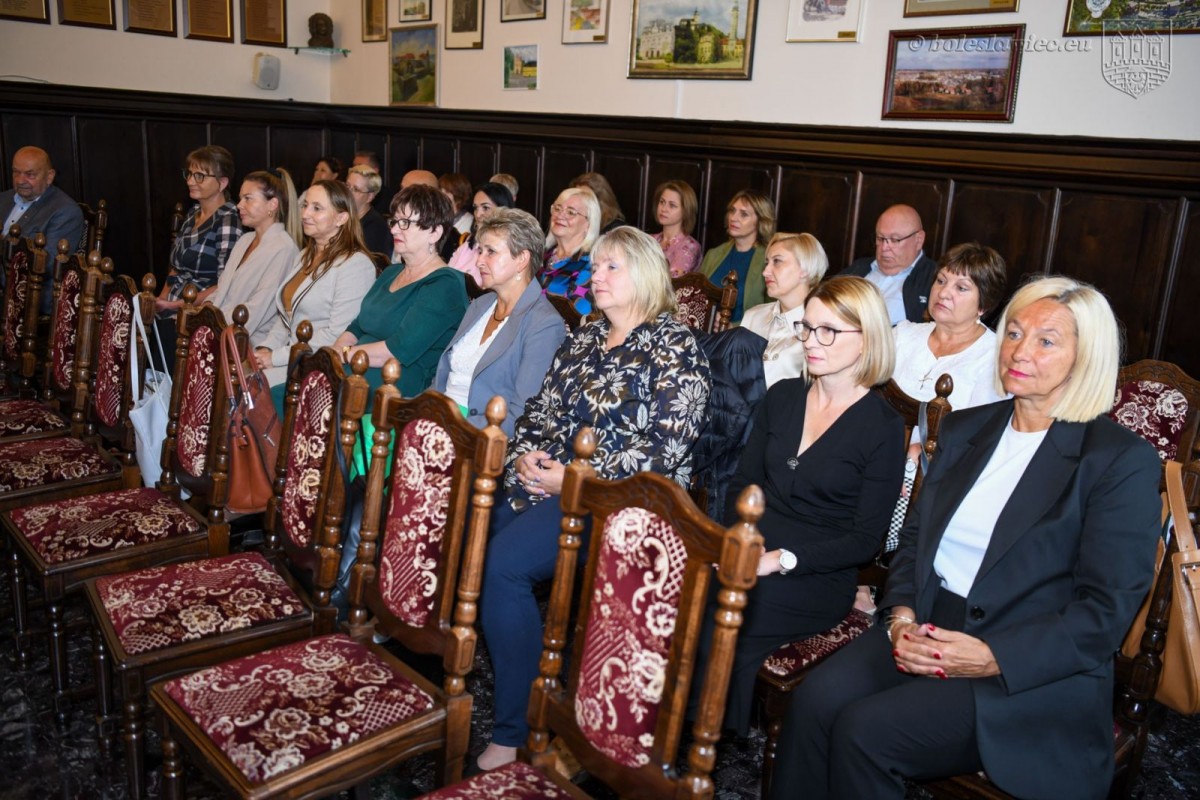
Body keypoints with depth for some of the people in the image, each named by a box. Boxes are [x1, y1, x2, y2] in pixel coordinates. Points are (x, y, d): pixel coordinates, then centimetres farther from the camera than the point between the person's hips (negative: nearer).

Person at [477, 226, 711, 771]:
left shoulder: (674, 346, -4)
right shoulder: (584, 338, 19)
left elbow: (668, 446, -14)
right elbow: (539, 410, 21)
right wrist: (526, 453, -2)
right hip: (546, 480, 7)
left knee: (504, 563, -26)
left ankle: (515, 733, -11)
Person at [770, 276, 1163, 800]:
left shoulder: (1122, 461, -6)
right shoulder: (965, 429, 13)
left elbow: (1106, 610, -10)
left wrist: (992, 658, -19)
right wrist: (901, 615, -5)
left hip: (1034, 673, -5)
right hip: (926, 631, 5)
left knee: (864, 729, -25)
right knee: (813, 701, -22)